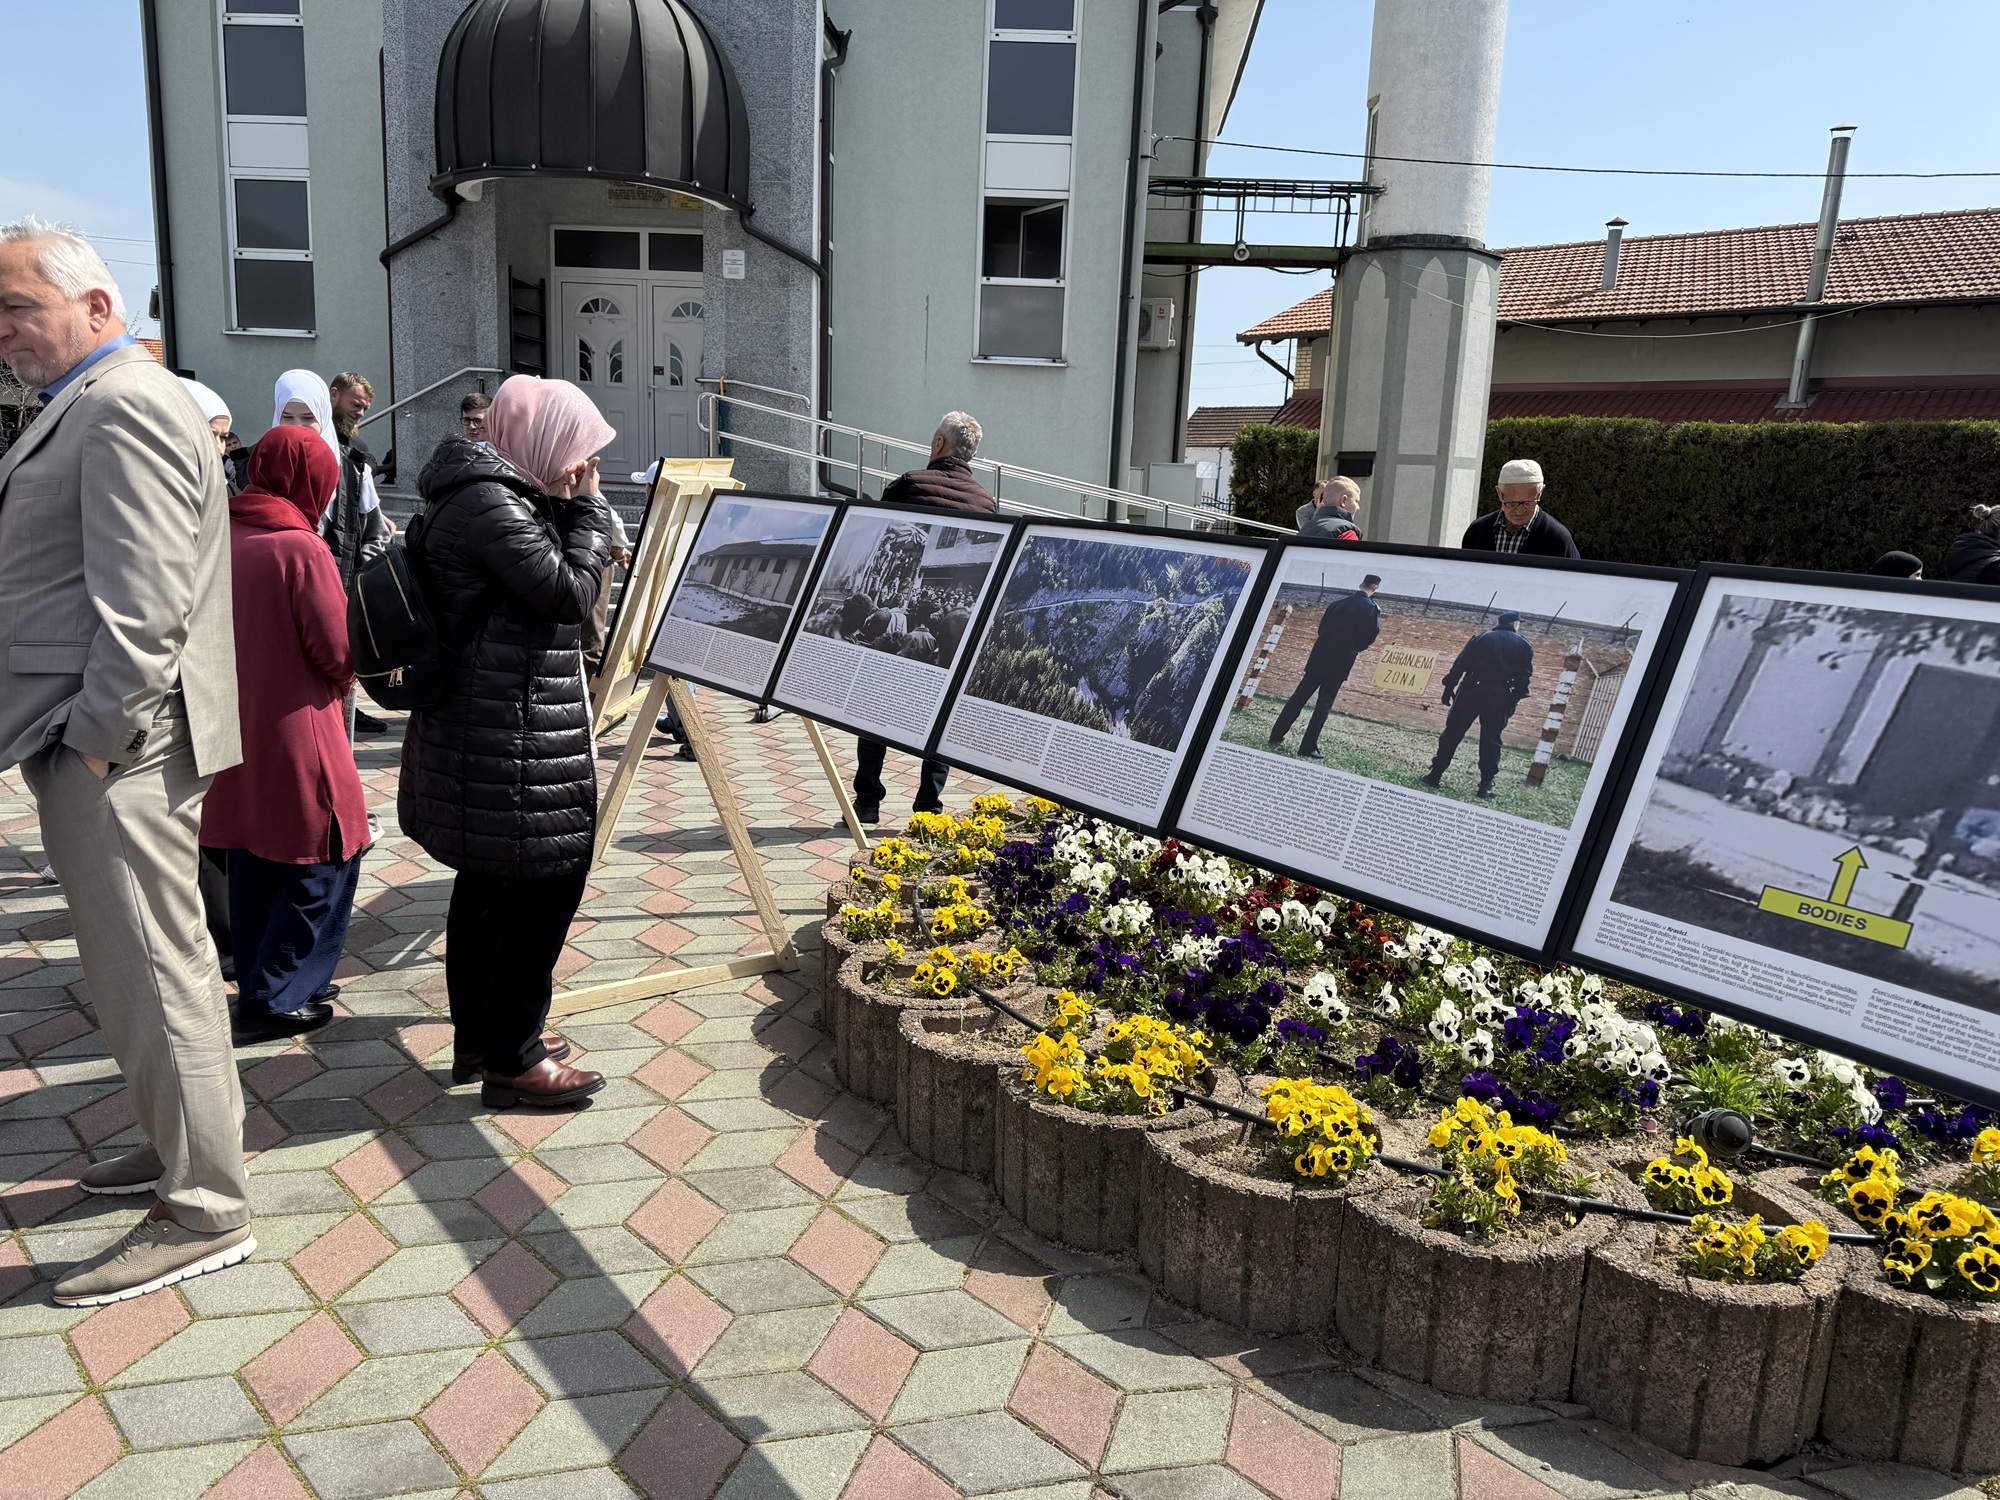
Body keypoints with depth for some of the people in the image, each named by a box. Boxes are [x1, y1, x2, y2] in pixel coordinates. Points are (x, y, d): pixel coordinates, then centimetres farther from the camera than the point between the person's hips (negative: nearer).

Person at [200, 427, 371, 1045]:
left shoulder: (222, 540, 4)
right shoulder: (302, 549, -17)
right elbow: (338, 654, -15)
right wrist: (343, 679, 5)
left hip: (232, 732, 7)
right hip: (294, 736, -7)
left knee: (253, 864, 16)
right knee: (326, 861, 4)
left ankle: (263, 983, 26)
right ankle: (274, 1000, 5)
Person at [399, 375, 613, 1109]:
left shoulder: (495, 494, 14)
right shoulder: (491, 504, -19)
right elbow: (572, 593, -17)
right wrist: (587, 506, -10)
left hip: (482, 736, 11)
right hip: (514, 748, -11)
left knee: (490, 886, 19)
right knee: (540, 887, -3)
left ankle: (478, 1034, 33)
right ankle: (512, 1061, 9)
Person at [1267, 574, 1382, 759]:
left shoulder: (1338, 602, 8)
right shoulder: (1371, 609, -7)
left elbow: (1322, 627, 10)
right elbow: (1369, 637, -9)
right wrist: (1352, 648, 8)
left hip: (1320, 657, 4)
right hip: (1340, 662, -4)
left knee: (1298, 697, 10)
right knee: (1323, 705, 2)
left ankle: (1276, 737, 12)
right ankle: (1308, 747, -1)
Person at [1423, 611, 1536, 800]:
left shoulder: (1481, 638, 9)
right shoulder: (1523, 646, 10)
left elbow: (1460, 664, 1)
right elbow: (1524, 677, 2)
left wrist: (1449, 688, 3)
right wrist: (1513, 702, 3)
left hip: (1471, 692, 0)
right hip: (1499, 698, 0)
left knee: (1452, 734, 3)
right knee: (1491, 741, 5)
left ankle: (1435, 775, 2)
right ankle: (1485, 786, 2)